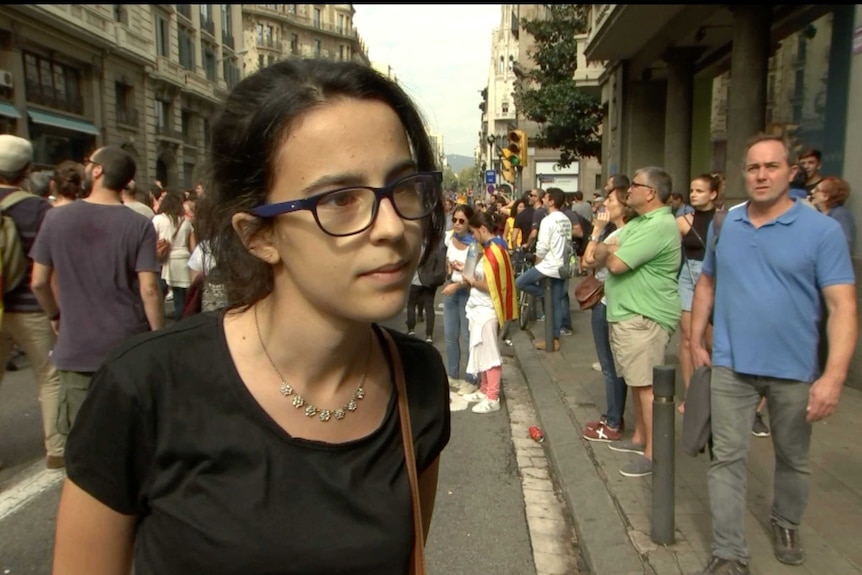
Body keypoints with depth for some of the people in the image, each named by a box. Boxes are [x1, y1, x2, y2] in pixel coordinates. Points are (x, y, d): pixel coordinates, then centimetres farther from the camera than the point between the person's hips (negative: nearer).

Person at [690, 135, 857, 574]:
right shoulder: (723, 224, 2)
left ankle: (786, 525, 44)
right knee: (727, 458, 3)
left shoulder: (822, 230, -10)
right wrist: (696, 341, 9)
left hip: (795, 370, -2)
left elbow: (842, 305, -14)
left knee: (793, 458, 18)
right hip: (731, 365, 2)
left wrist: (834, 376, -23)